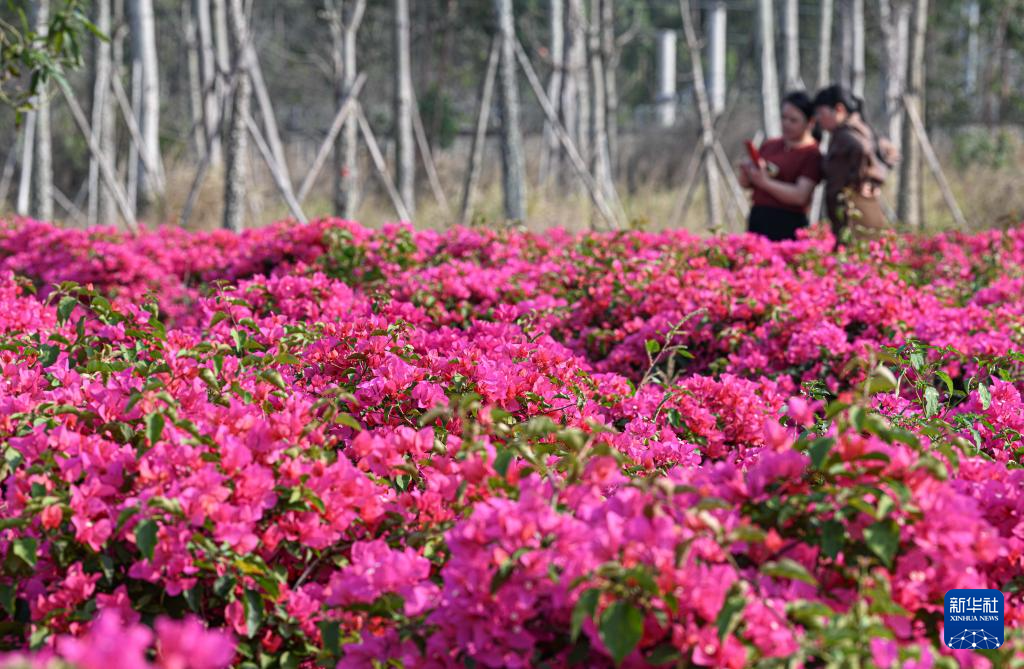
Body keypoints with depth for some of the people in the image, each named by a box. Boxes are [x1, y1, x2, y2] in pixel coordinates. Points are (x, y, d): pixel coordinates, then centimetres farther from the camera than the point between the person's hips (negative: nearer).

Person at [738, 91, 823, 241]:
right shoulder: (770, 145, 16)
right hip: (757, 219, 6)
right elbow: (745, 183, 21)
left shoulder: (812, 154, -3)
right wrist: (746, 171, -1)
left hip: (787, 226, -6)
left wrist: (765, 182, -19)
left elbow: (800, 195, -15)